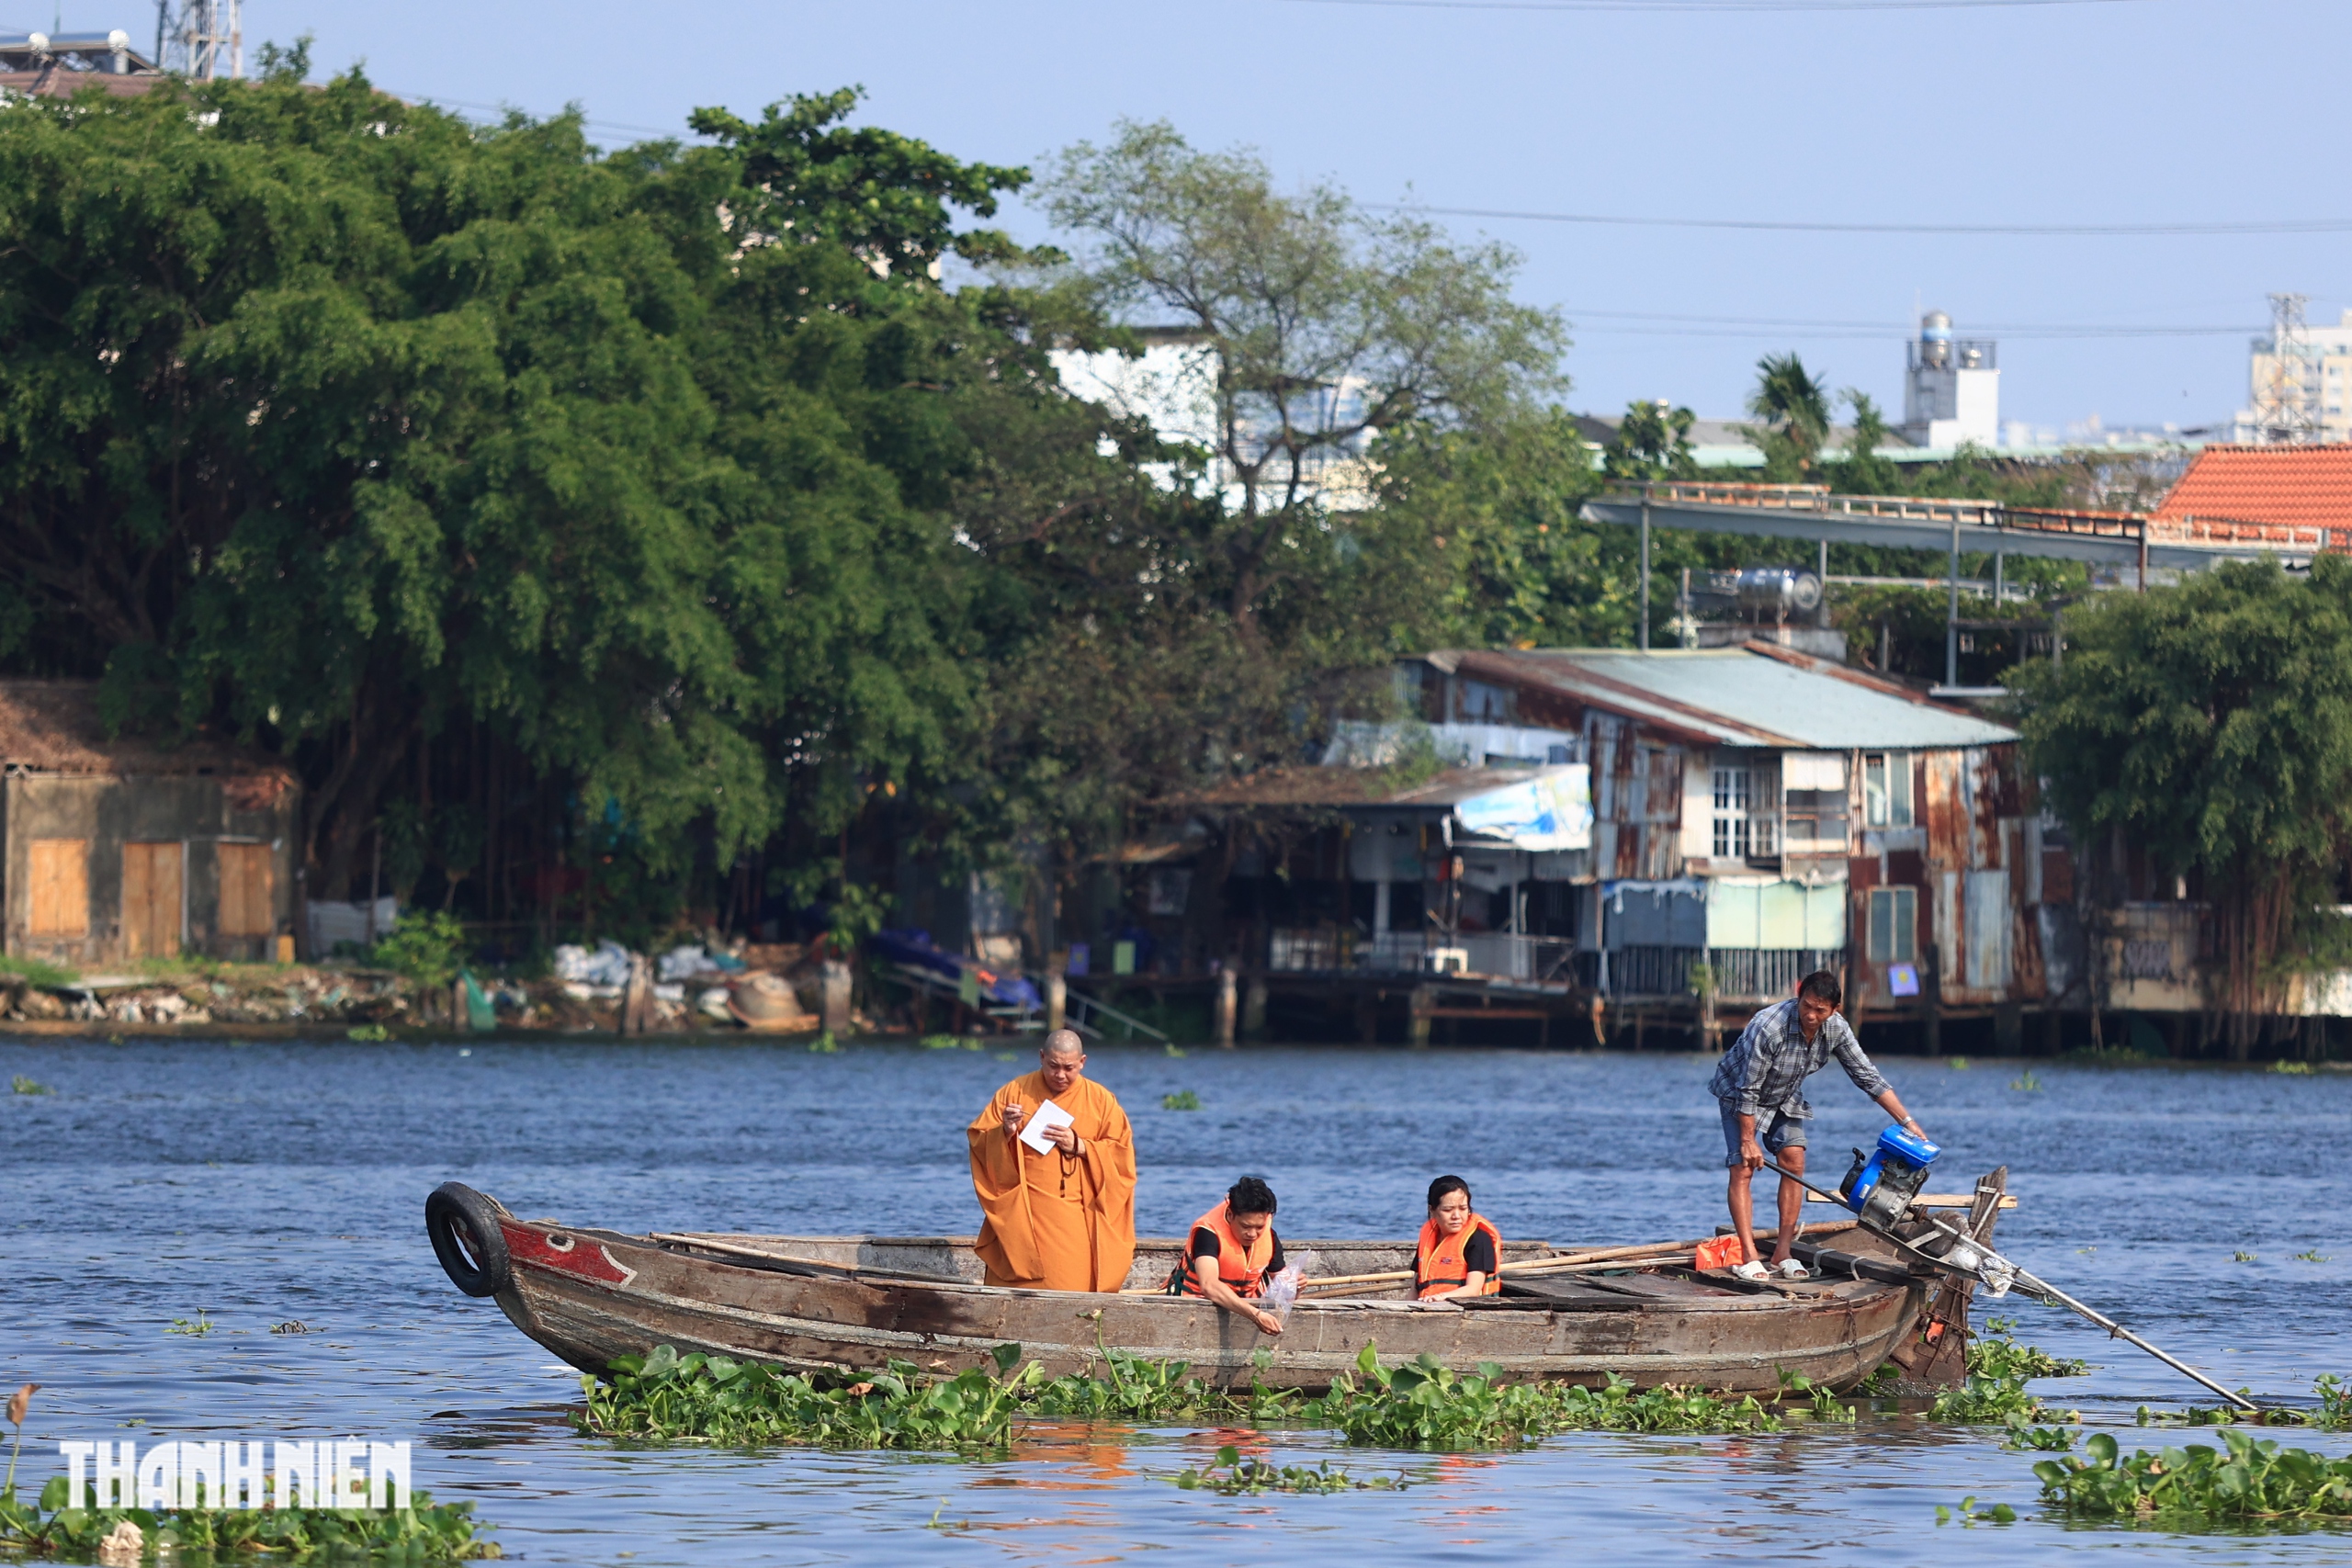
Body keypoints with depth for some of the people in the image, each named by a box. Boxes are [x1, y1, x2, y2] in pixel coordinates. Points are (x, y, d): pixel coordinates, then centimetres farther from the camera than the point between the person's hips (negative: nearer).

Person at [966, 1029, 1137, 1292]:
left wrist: (1080, 1147, -11)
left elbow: (1121, 1154, 4)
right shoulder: (1014, 1093, 7)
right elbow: (978, 1140, 6)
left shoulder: (1101, 1100, 8)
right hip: (1024, 1218, 0)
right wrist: (1005, 1132, -15)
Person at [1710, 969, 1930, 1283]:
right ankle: (1748, 1257, -20)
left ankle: (1783, 1253, -2)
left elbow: (1867, 1077, -11)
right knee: (1743, 1168, -16)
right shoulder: (1769, 1027, -37)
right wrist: (1748, 1140, -23)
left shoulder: (1835, 1030, -18)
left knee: (1794, 1162, -8)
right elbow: (1748, 1090, -29)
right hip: (1739, 1096, -5)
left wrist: (1907, 1122, -14)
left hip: (1784, 1098, 5)